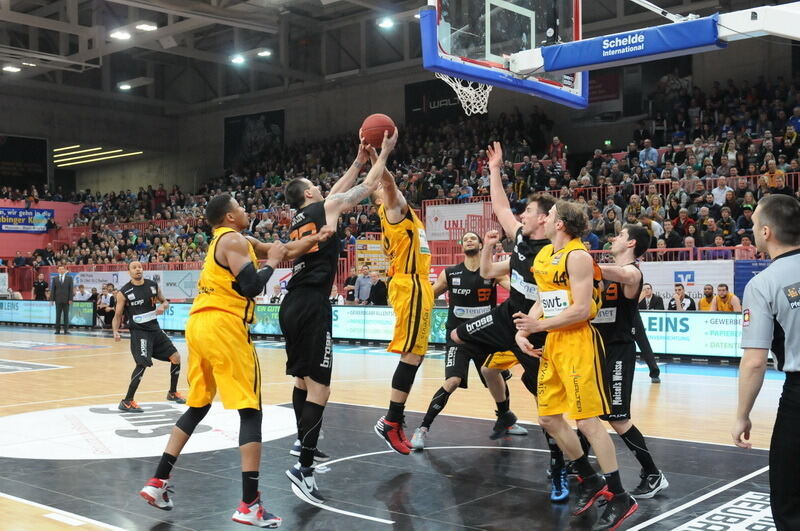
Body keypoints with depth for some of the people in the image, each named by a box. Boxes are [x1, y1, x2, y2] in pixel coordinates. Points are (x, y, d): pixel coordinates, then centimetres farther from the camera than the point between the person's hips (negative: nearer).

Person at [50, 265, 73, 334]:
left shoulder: (69, 278, 4)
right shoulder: (55, 278, 8)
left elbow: (71, 289, 1)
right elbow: (52, 289, 7)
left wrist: (70, 299, -6)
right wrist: (52, 299, 0)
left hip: (66, 300, -1)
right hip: (58, 300, 1)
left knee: (66, 315, 1)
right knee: (58, 316, 3)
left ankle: (66, 329, 4)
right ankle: (57, 330, 5)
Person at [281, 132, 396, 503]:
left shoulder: (299, 217, 19)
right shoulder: (326, 208, -1)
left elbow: (335, 193, 33)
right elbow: (369, 187, 6)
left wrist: (359, 161, 36)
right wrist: (384, 154, 19)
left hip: (292, 305, 9)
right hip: (312, 305, -9)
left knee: (302, 378, 22)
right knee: (319, 387, -11)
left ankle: (303, 442, 36)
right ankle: (303, 467, -16)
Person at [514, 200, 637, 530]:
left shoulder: (578, 256, -15)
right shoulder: (543, 256, 12)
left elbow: (581, 310, -21)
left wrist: (540, 325, -16)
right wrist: (523, 330, 3)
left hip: (578, 342, -9)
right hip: (553, 342, 9)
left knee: (588, 421, -8)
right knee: (549, 418, 11)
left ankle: (620, 498, 2)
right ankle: (591, 481, 26)